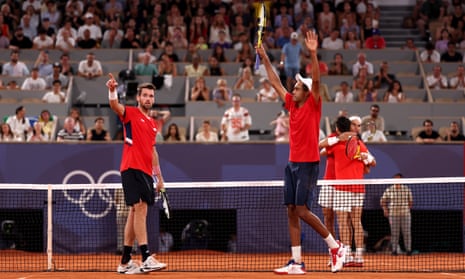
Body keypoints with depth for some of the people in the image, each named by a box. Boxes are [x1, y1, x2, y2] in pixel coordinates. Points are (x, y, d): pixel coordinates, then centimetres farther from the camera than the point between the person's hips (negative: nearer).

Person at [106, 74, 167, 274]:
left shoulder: (153, 123, 21)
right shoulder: (130, 114, 2)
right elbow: (115, 106, -19)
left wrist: (159, 177, 25)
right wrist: (112, 91, -40)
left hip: (146, 173, 8)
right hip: (132, 168, -8)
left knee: (136, 213, 8)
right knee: (140, 208, -17)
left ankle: (125, 262, 12)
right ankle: (146, 258, -25)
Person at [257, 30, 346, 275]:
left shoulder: (313, 106, -5)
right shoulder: (292, 105, 12)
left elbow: (316, 80, -19)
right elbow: (276, 83, 19)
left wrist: (313, 53, -29)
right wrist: (265, 59, 18)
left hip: (308, 164, -8)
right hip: (293, 163, 8)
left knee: (302, 211, -13)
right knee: (291, 212, 3)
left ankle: (336, 247, 1)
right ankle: (296, 262, 4)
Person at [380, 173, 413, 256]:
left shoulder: (407, 189, 6)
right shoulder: (389, 190, 3)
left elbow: (410, 201, 15)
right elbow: (383, 201, 9)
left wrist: (408, 209, 4)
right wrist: (385, 209, -3)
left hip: (405, 215, 1)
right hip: (393, 214, -1)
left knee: (407, 232, -1)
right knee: (394, 233, 0)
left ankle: (408, 250, 4)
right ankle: (394, 250, 5)